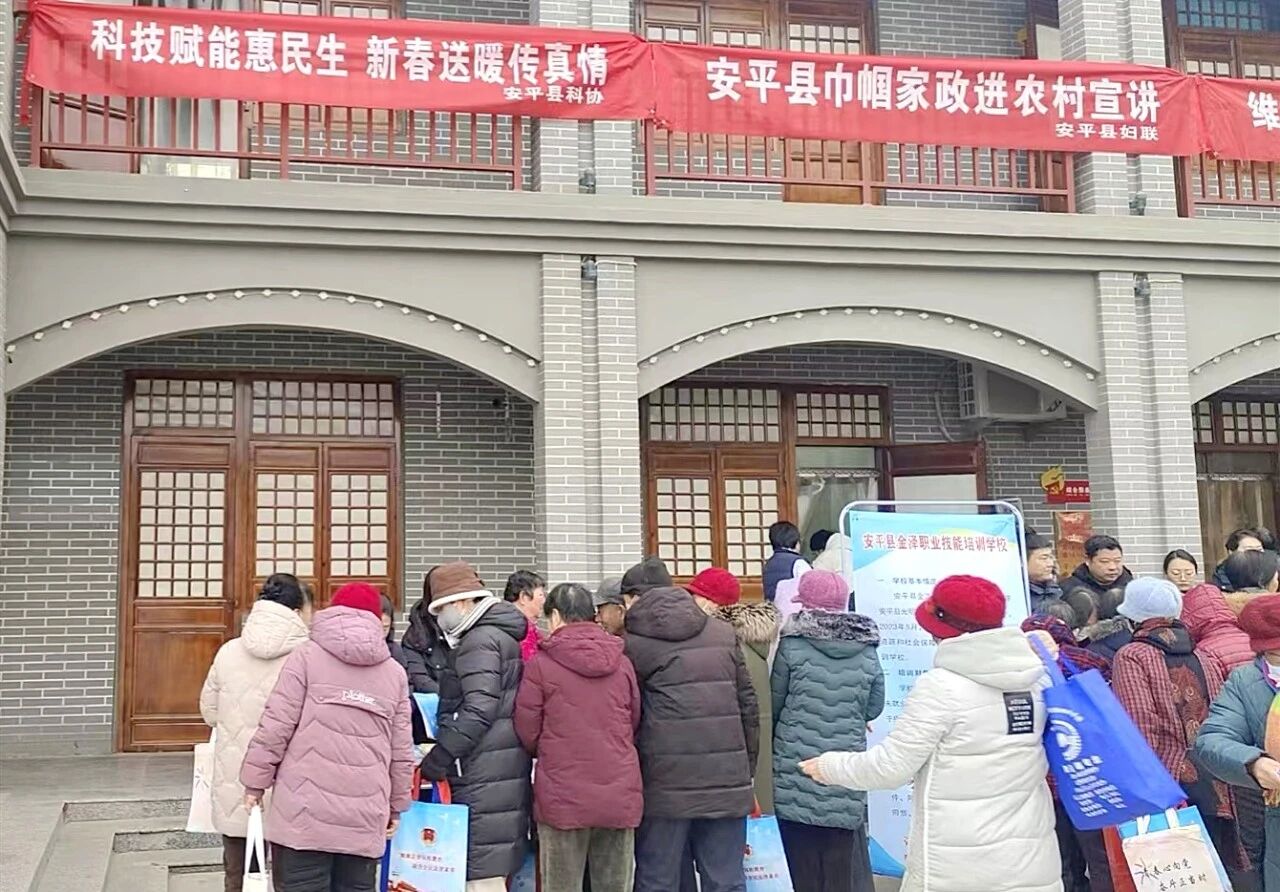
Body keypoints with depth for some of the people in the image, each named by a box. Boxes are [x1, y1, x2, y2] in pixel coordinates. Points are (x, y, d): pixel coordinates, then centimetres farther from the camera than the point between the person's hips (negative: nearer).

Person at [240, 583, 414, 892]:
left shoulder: (307, 657, 2)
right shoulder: (395, 672, 12)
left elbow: (276, 726, -4)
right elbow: (401, 751, 12)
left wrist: (255, 782, 6)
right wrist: (396, 805, 22)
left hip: (305, 811, -3)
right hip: (365, 817, 3)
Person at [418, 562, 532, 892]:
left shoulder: (479, 641, -12)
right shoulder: (502, 635, 19)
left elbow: (479, 709, -21)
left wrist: (440, 755, -19)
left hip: (483, 771, -10)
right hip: (508, 764, 10)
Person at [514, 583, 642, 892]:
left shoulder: (540, 663, -5)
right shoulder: (622, 663, 6)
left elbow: (527, 733, -2)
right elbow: (635, 723, 12)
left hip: (563, 796, -3)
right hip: (620, 795, 3)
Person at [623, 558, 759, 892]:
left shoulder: (634, 643, -1)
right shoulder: (724, 633, 11)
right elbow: (748, 707, 11)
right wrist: (747, 772, 17)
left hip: (666, 786, -3)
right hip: (728, 781, 3)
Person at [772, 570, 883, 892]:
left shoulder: (791, 646, -9)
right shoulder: (866, 652, 0)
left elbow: (773, 705, -1)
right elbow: (874, 708, 10)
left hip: (796, 772, -2)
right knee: (844, 865, 9)